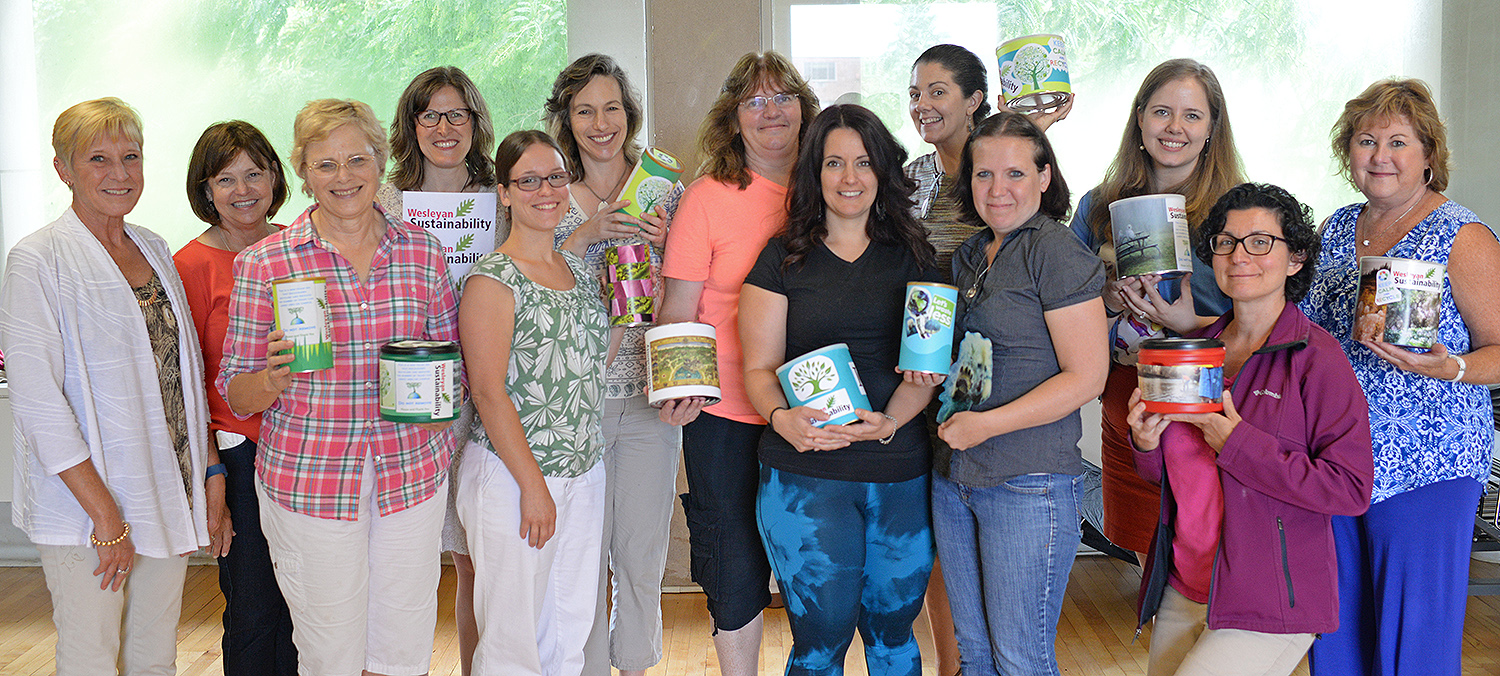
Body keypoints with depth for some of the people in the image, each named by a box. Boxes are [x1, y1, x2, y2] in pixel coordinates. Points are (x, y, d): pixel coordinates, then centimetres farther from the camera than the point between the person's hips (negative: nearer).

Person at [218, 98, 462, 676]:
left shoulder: (422, 251, 3)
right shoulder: (264, 263, -4)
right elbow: (235, 394, 0)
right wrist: (274, 379, -22)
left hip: (411, 471, 2)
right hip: (310, 477, -2)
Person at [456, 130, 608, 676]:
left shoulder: (579, 270, 11)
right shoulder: (493, 279, -11)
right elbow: (489, 391, -15)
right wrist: (533, 485, -17)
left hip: (584, 473, 7)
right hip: (512, 476, -7)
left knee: (571, 629, 15)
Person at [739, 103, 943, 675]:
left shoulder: (913, 257, 9)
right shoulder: (782, 259, 3)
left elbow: (927, 365, 4)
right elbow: (759, 367, 1)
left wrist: (890, 421, -15)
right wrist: (782, 416, -21)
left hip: (901, 476, 2)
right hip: (805, 478, -2)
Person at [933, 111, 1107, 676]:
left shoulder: (1056, 253, -10)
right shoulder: (969, 256, 14)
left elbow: (1087, 376, -16)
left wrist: (987, 424, -18)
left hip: (1029, 482, -7)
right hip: (954, 477, 8)